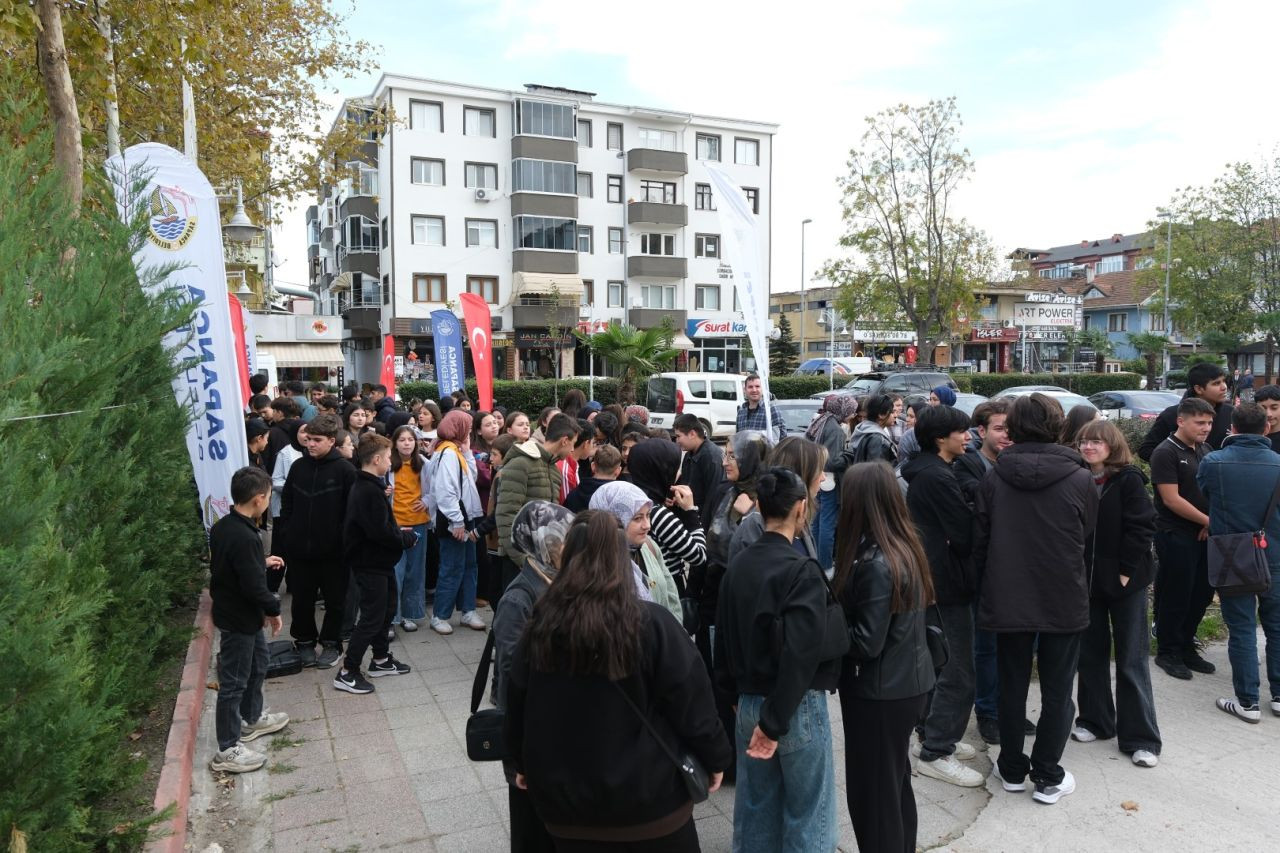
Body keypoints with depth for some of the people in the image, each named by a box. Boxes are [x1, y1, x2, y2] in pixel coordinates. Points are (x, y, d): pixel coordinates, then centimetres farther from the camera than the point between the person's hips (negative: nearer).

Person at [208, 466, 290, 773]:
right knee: (234, 682, 2)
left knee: (258, 662, 26)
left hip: (240, 612, 10)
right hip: (239, 618, -10)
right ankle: (227, 750, 15)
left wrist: (263, 562, 16)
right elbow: (253, 586, -27)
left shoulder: (222, 526, 0)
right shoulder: (245, 538, -30)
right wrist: (273, 609, -13)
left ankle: (251, 719, 44)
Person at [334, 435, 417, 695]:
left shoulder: (364, 486, 9)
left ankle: (381, 659, 33)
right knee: (372, 617, -3)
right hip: (371, 563, -10)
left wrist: (398, 531, 5)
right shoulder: (370, 491, -23)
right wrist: (407, 539, -12)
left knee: (387, 608, 20)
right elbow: (380, 532, -27)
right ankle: (347, 673, 5)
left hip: (378, 561, 10)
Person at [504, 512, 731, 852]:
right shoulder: (651, 623, -18)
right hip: (646, 794, -3)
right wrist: (714, 757, 5)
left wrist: (524, 764, 22)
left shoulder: (541, 624, -7)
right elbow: (691, 701, -12)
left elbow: (516, 703, 5)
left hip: (563, 796, 3)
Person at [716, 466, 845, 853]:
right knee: (807, 811, 10)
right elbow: (800, 654, -24)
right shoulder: (802, 570, -18)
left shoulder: (737, 565, 1)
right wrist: (776, 720, -18)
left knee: (756, 808, 18)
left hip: (749, 703, 6)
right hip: (797, 706, -6)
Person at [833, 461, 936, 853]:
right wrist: (837, 594, 0)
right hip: (908, 682, 9)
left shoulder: (876, 564, -26)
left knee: (871, 791, 7)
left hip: (880, 693, -9)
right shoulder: (905, 546, 2)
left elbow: (866, 643, -25)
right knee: (896, 783, 24)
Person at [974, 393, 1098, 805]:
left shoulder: (994, 479, -8)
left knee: (1012, 686, 14)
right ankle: (1047, 777, 20)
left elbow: (980, 543, -1)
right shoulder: (1080, 479, -11)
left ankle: (1012, 769, 26)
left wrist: (988, 584, 13)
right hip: (1064, 601, -1)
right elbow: (1087, 536, 5)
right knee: (1057, 691, 12)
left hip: (1008, 598, 1)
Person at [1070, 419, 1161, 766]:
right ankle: (1095, 720, 27)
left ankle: (1140, 737, 10)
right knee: (1090, 653, 13)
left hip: (1124, 580, -4)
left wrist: (1125, 571, -14)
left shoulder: (1128, 480, -8)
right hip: (1086, 579, 4)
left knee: (1131, 659, 1)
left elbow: (1143, 527, -12)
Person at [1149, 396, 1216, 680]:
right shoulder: (1166, 453, -13)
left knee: (1202, 593, 13)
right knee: (1176, 596, 1)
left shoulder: (1204, 450, 11)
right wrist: (1207, 521, -13)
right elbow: (1171, 499, -18)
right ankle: (1167, 653, 15)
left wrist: (1212, 523, -1)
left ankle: (1186, 647, 28)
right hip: (1176, 536, -7)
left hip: (1204, 535, 7)